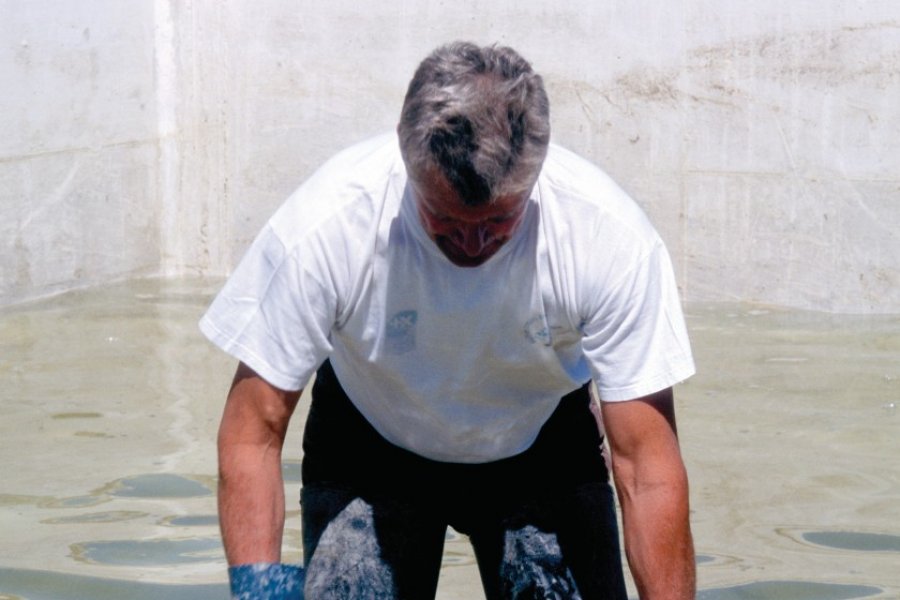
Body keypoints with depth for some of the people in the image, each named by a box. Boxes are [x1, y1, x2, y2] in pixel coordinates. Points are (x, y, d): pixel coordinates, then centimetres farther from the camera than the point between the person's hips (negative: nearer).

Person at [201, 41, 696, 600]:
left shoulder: (614, 237, -30)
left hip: (540, 445, 1)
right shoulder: (322, 225, -32)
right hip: (369, 445, 0)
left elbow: (649, 467, -26)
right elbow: (253, 433, -22)